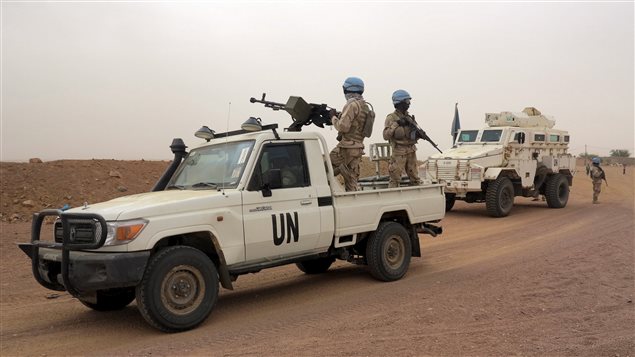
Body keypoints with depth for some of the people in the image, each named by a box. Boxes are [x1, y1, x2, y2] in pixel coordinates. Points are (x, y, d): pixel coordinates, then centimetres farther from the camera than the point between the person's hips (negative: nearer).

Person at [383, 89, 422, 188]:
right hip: (399, 153, -6)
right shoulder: (391, 118, -6)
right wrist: (396, 124, -19)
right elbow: (386, 135, -14)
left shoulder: (409, 117, 13)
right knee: (395, 180, -4)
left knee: (415, 179, 11)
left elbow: (414, 133, 20)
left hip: (411, 151, 6)